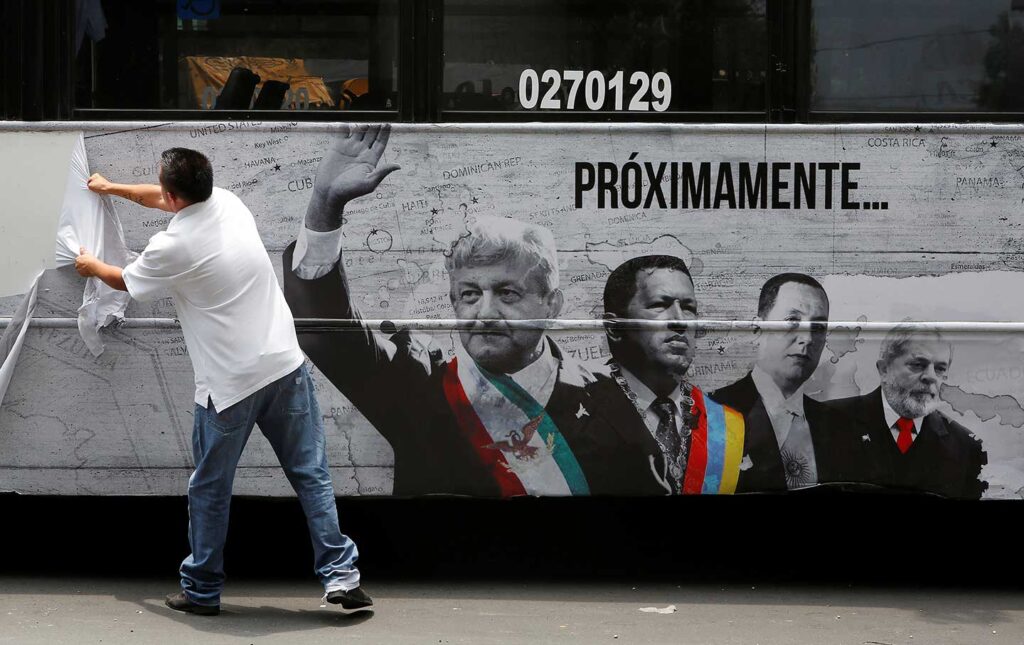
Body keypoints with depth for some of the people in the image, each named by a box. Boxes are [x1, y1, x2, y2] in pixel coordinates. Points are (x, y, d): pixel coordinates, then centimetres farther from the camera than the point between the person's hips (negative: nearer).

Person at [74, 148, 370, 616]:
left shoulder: (172, 247, -13)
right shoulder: (228, 203, 5)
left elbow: (126, 281, 11)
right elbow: (165, 200, 26)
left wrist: (93, 267, 33)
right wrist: (112, 188, 41)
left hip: (229, 384, -5)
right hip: (286, 366, 5)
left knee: (209, 489, 11)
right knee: (311, 475, 7)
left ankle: (202, 591, 22)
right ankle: (340, 575, 3)